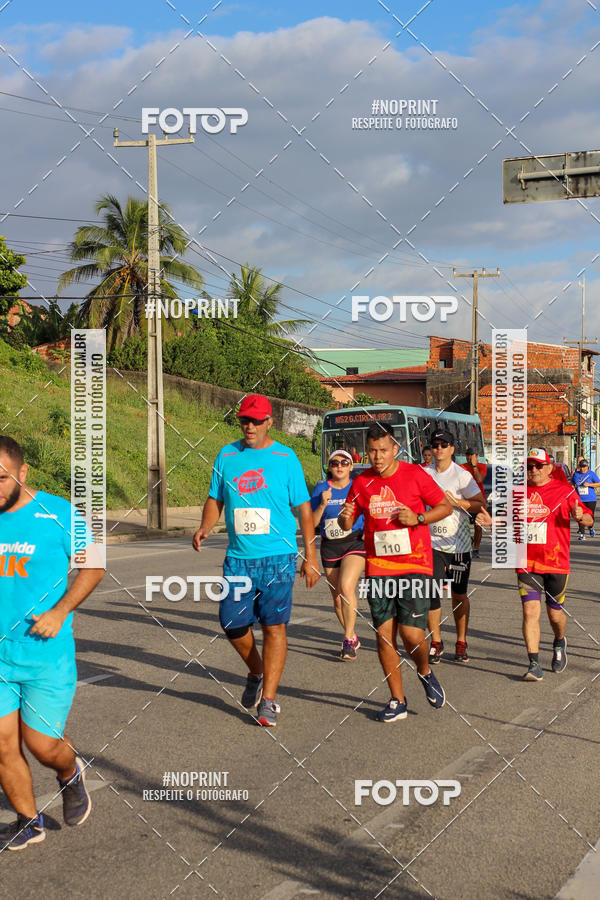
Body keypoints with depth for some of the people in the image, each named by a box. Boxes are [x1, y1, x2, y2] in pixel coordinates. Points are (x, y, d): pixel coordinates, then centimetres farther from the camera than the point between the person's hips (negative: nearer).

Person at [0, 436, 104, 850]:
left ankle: (70, 773, 34)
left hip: (47, 655, -3)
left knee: (42, 745, -1)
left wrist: (59, 612, -12)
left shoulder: (57, 512, -7)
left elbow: (94, 566, -2)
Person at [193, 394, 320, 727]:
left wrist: (310, 557, 1)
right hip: (238, 558, 3)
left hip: (277, 555, -3)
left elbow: (303, 508, 4)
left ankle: (268, 700, 3)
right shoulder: (226, 456, 8)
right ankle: (256, 673, 32)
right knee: (232, 624, 3)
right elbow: (215, 499, 16)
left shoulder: (286, 457, 1)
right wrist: (205, 527, -5)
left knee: (274, 625, -5)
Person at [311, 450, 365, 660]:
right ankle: (352, 638, 29)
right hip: (329, 547, 3)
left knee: (346, 586, -24)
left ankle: (348, 640, -17)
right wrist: (323, 505, -15)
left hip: (355, 543, -3)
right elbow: (312, 523, -1)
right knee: (337, 597, 8)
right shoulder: (321, 489, 3)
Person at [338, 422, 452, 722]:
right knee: (384, 635, 2)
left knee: (411, 634, -10)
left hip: (414, 565, -3)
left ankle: (425, 672, 23)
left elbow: (445, 507, 4)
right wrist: (345, 519, -12)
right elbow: (347, 522, 12)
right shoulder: (362, 482, 5)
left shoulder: (415, 475, -3)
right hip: (378, 568, 3)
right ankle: (397, 701, 15)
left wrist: (418, 518, -12)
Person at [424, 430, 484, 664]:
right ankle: (436, 642, 8)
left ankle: (461, 643, 18)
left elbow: (481, 504, -4)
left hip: (459, 544, -2)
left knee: (459, 595, 5)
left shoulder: (462, 475, -5)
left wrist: (458, 503, -17)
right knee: (431, 592, -5)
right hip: (433, 542, 2)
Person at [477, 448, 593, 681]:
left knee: (555, 613, 10)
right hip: (527, 563, 2)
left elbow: (589, 520, 1)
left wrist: (580, 516, -22)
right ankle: (534, 665, -7)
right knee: (530, 611, -10)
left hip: (556, 563, -1)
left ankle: (559, 643, 43)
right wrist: (492, 521, 1)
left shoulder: (564, 491, -1)